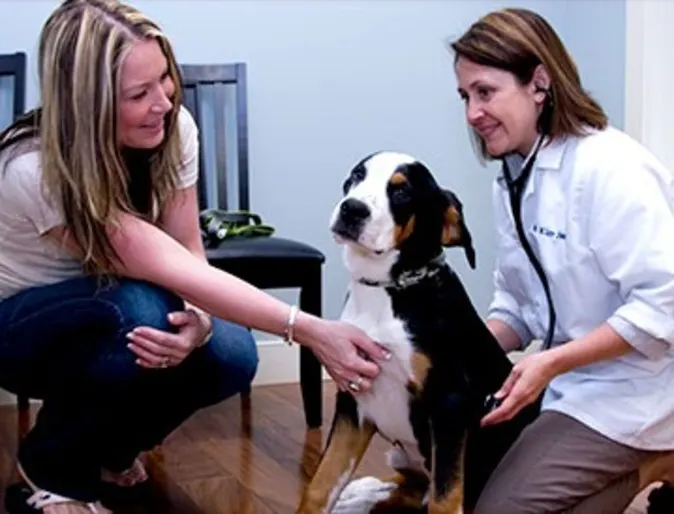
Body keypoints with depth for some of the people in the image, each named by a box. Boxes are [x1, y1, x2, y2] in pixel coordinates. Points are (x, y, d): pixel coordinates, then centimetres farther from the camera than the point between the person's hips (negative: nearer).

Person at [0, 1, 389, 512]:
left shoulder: (172, 128, -18)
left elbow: (188, 256, -13)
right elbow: (171, 271, -39)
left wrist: (198, 319, -37)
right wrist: (310, 331, -43)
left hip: (112, 312, 5)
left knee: (229, 355, -25)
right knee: (140, 309, -37)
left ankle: (109, 444, 8)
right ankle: (55, 467, -8)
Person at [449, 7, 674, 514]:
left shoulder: (608, 168, -21)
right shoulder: (515, 179, 7)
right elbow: (518, 303, 8)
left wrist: (550, 362, -26)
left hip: (630, 393, -9)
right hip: (565, 378, 9)